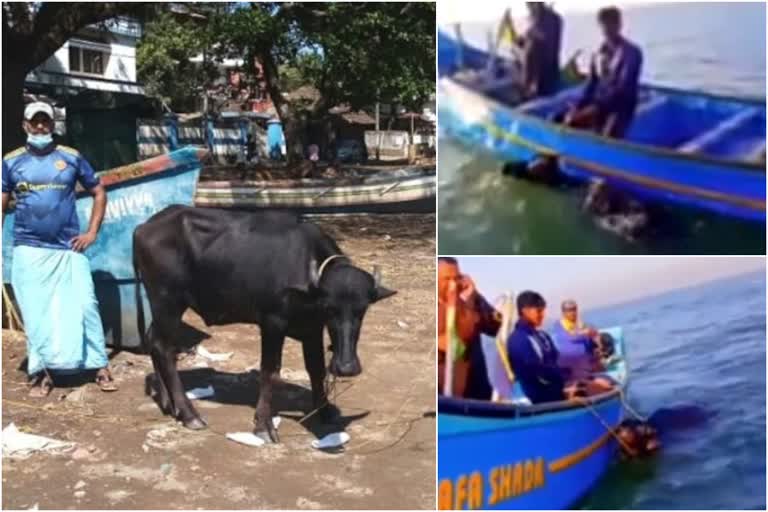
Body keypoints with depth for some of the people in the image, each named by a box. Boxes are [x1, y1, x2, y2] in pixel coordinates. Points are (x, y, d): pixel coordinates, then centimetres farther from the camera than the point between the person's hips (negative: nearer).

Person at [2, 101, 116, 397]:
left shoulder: (71, 157, 2)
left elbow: (99, 193, 9)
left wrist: (92, 232, 0)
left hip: (69, 249, 0)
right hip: (29, 250, 1)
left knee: (84, 306, -2)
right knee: (35, 312, 4)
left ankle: (100, 367, 5)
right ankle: (40, 373, 13)